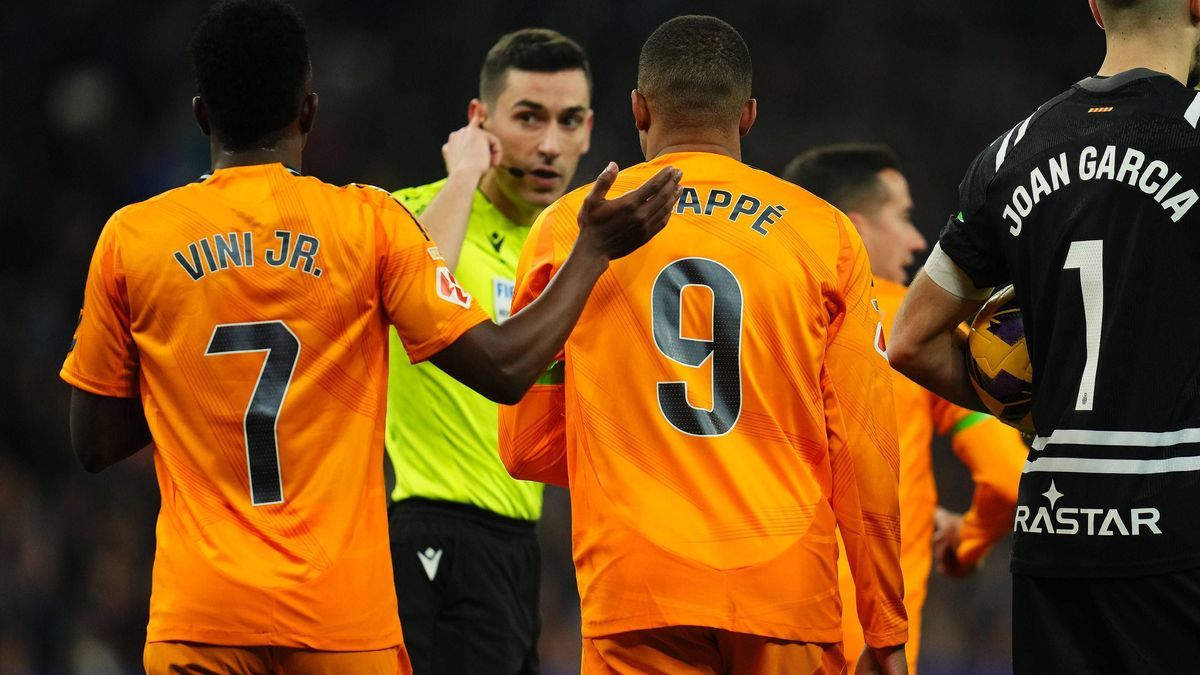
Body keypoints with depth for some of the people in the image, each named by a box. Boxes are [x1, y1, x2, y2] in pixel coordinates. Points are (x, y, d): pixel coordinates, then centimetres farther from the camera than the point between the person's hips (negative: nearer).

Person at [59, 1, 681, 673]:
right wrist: (593, 251, 8)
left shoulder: (129, 239, 2)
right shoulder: (368, 223, -1)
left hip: (197, 618, 1)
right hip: (343, 617, 0)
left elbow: (95, 445, 7)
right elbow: (503, 370, -3)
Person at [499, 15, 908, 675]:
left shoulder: (566, 229, 6)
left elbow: (526, 448, 11)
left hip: (636, 589, 0)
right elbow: (865, 451, 3)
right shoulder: (824, 234, 5)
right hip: (789, 591, 0)